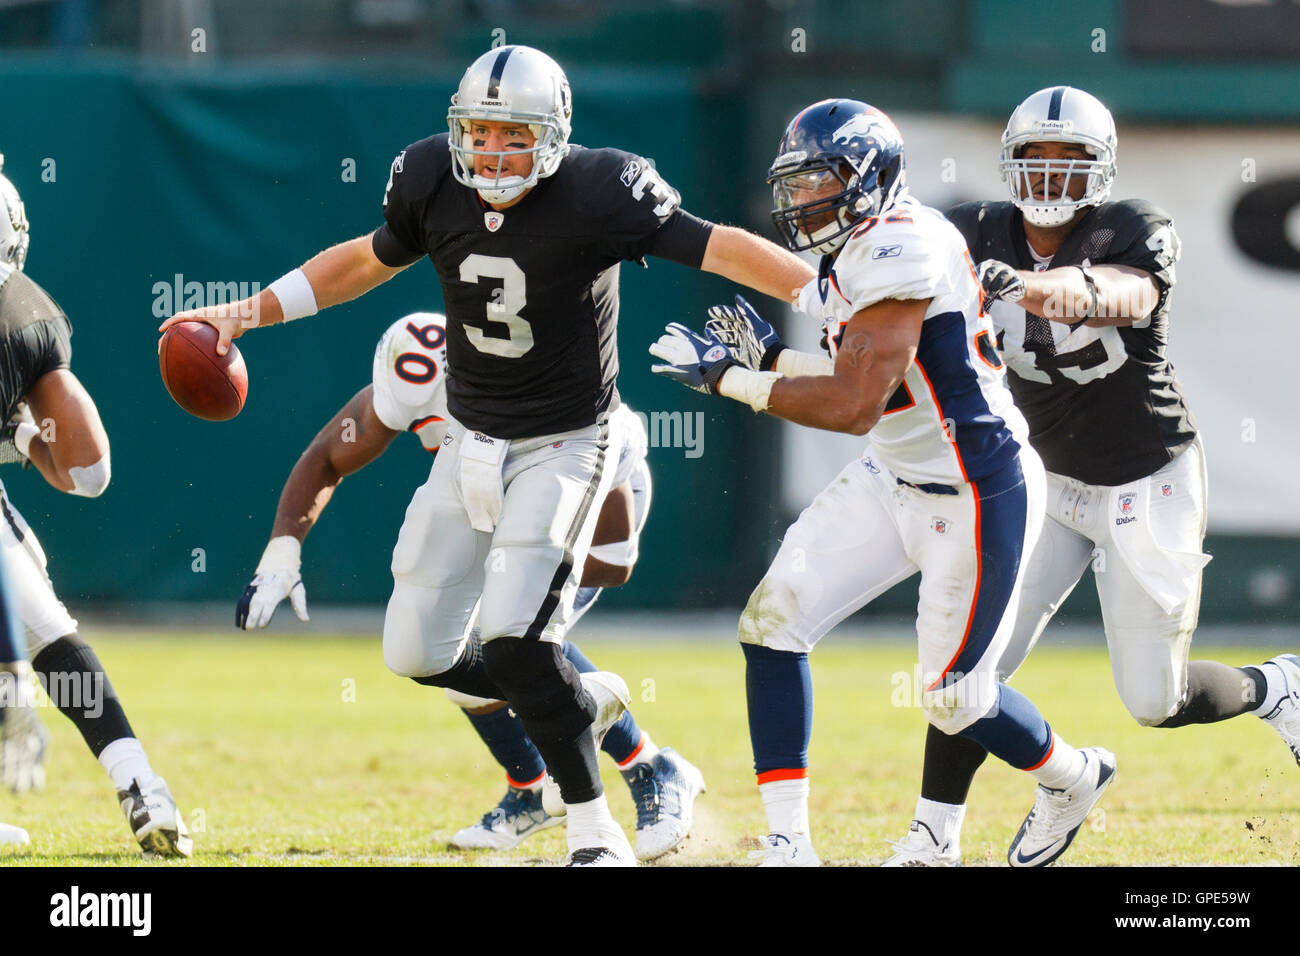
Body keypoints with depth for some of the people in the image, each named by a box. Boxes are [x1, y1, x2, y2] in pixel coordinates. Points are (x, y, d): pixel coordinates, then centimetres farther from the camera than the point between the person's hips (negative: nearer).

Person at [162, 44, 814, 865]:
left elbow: (716, 248, -23)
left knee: (514, 639, -22)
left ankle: (597, 836, -8)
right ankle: (577, 705, 33)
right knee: (418, 655, 8)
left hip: (562, 446, -6)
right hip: (471, 443, 6)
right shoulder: (432, 183, -8)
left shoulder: (597, 195, -23)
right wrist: (252, 312, 9)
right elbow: (373, 259, 11)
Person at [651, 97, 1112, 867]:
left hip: (976, 500, -10)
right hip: (897, 482, 10)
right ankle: (788, 845, -1)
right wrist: (772, 356, 9)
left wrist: (727, 377, -23)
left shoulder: (897, 248, -25)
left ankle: (1075, 779, 34)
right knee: (773, 622, -3)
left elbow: (854, 405, -29)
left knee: (955, 700, 3)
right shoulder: (862, 252, 6)